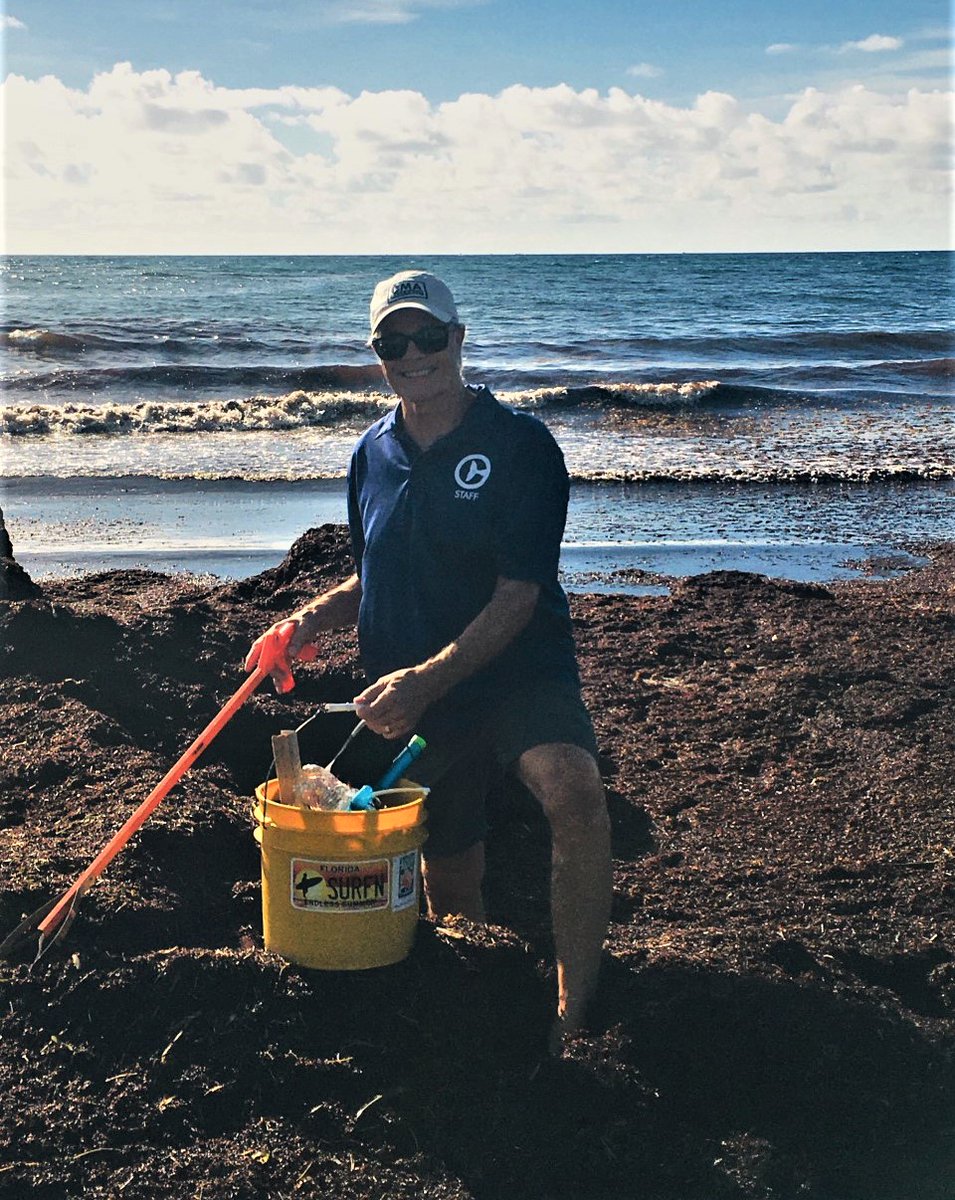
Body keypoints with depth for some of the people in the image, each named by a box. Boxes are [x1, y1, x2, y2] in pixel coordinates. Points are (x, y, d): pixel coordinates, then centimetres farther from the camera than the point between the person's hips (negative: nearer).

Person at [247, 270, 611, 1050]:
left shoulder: (519, 445, -11)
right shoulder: (374, 456, 6)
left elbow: (518, 599, -17)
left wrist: (425, 679, -27)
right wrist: (314, 618, -2)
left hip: (517, 672, -5)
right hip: (412, 699, 5)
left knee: (574, 794, -35)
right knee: (449, 889, 13)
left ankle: (572, 1017, -27)